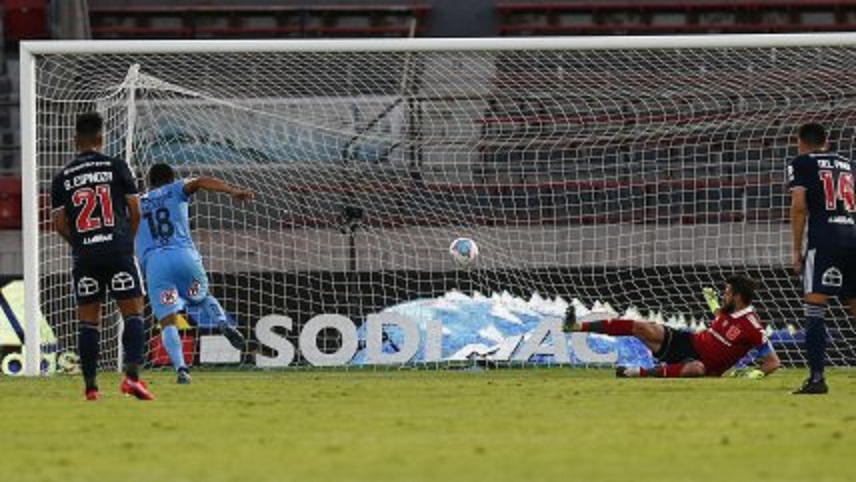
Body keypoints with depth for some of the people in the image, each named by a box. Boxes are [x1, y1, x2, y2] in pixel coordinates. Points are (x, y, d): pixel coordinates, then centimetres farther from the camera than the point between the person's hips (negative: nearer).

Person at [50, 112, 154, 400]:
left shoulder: (62, 178, 7)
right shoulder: (116, 167, 1)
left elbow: (59, 224, 3)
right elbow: (135, 211, 2)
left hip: (84, 256, 2)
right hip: (118, 252, -2)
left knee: (88, 320, 8)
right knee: (133, 313, 0)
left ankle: (90, 386, 6)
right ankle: (132, 375, -17)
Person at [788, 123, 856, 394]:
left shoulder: (801, 163, 7)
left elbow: (799, 206, -2)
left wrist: (796, 250, 1)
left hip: (824, 239, -5)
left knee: (814, 309, -11)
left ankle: (817, 377, -22)